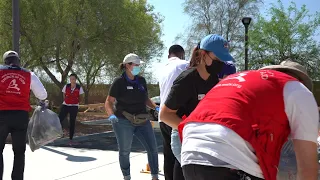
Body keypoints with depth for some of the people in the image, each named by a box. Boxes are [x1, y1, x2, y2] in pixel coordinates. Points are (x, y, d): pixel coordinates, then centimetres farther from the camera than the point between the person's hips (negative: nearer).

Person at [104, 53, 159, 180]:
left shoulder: (141, 80, 7)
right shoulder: (119, 82, -9)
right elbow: (109, 101, -8)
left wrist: (155, 107, 1)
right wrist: (111, 115, -25)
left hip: (142, 121, 5)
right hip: (123, 122, -5)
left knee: (153, 149, 4)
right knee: (124, 151, 9)